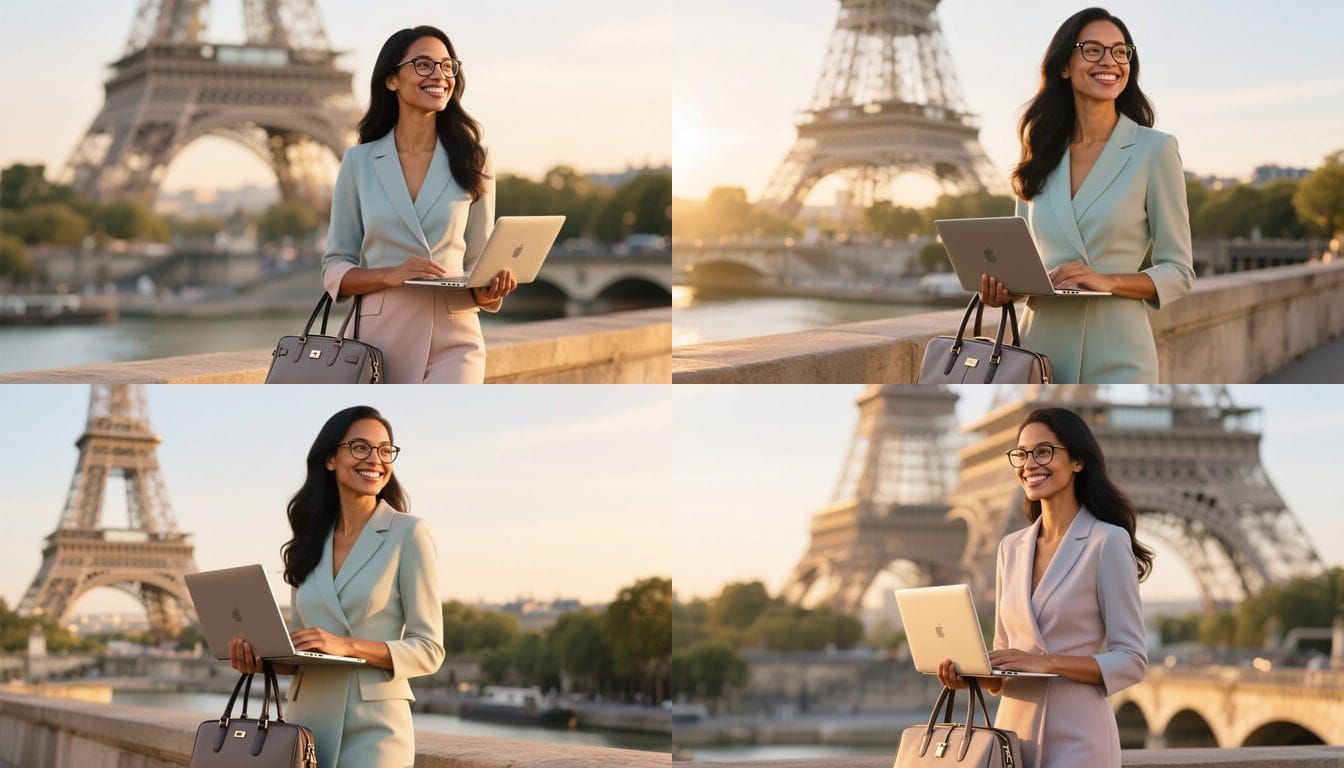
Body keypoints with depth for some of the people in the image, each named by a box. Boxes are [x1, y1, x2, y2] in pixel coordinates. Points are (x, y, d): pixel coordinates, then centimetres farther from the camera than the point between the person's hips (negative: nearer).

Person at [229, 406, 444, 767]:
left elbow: (428, 649, -8)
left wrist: (348, 646, -20)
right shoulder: (310, 542, 11)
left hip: (373, 727, -4)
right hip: (305, 719, 5)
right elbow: (299, 649, 15)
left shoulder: (408, 534, -3)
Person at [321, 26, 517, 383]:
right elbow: (335, 270, 6)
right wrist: (391, 275, -14)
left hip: (452, 342, -1)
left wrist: (489, 291, -10)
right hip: (381, 337, 1)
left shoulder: (472, 164, 8)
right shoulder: (359, 163, 6)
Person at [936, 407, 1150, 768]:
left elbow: (1131, 660, -11)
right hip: (1013, 724, 6)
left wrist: (1047, 661, -20)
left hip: (1075, 735, -6)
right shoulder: (1011, 548, 10)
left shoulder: (1107, 542, -8)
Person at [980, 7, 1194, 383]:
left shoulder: (1154, 150, -2)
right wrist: (1002, 287, -3)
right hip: (1040, 347, 4)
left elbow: (1178, 272, -2)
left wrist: (1108, 281, -18)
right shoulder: (1041, 155, 12)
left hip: (1114, 355, -4)